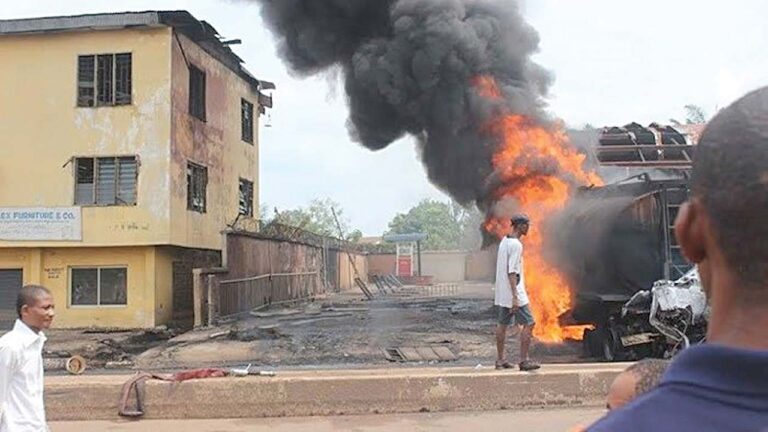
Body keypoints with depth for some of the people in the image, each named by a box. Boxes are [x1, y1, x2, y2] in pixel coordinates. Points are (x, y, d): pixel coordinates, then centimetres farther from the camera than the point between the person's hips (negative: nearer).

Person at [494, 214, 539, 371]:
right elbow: (512, 272, -21)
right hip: (513, 292, -10)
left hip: (501, 293, 10)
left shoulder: (504, 241, 12)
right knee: (529, 323, -3)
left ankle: (500, 360, 17)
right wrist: (515, 296, -22)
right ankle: (524, 360, -2)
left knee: (502, 324, 12)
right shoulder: (516, 245, -16)